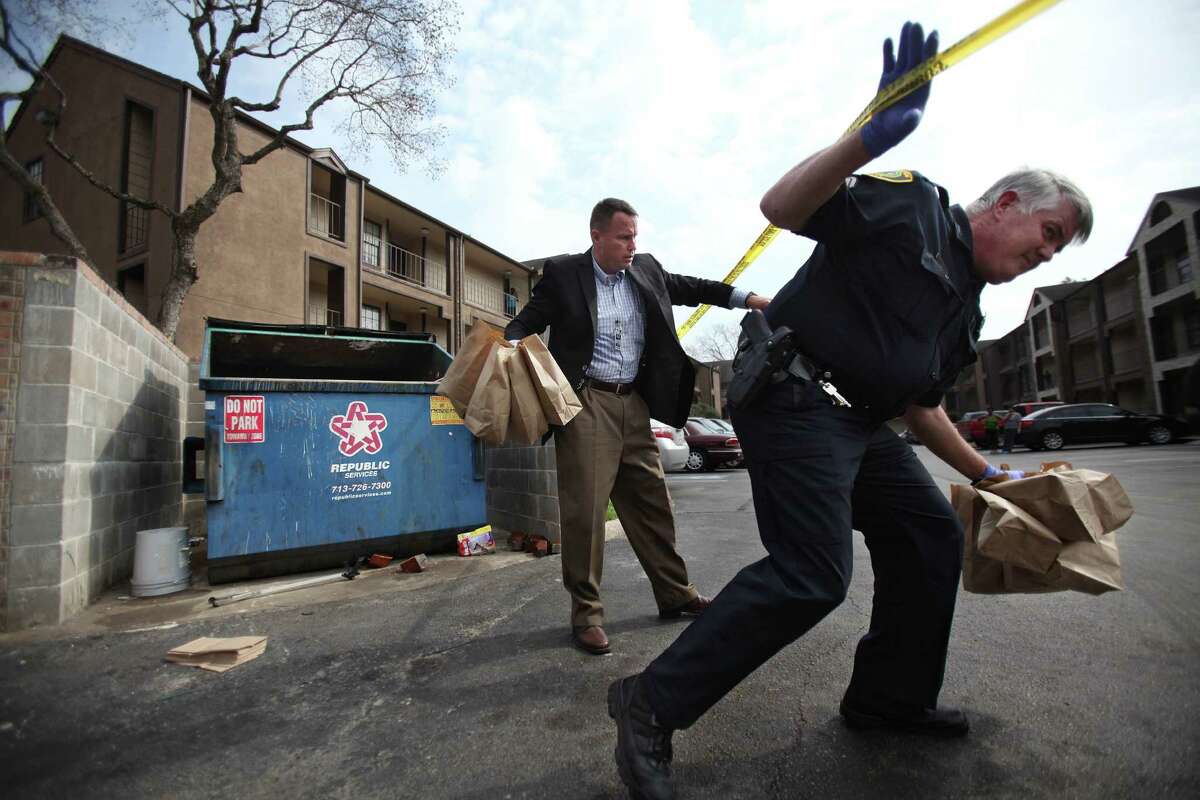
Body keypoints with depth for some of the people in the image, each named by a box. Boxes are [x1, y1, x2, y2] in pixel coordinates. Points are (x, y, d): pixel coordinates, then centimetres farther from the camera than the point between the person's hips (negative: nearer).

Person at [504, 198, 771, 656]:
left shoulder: (647, 270, 13)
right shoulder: (562, 274, 0)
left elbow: (689, 287, 25)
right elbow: (526, 323, 3)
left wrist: (746, 298, 19)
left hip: (634, 403, 5)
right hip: (586, 403, -5)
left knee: (651, 502, 11)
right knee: (585, 508, -5)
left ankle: (675, 595, 26)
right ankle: (586, 614, 9)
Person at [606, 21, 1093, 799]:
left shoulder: (965, 309, 24)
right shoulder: (912, 205, 0)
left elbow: (921, 405, 29)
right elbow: (782, 206, -13)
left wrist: (984, 471, 32)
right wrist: (870, 139, -27)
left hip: (861, 421, 10)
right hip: (795, 398, -10)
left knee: (932, 537, 12)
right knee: (812, 575, -16)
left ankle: (891, 697, 30)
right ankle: (653, 704, -4)